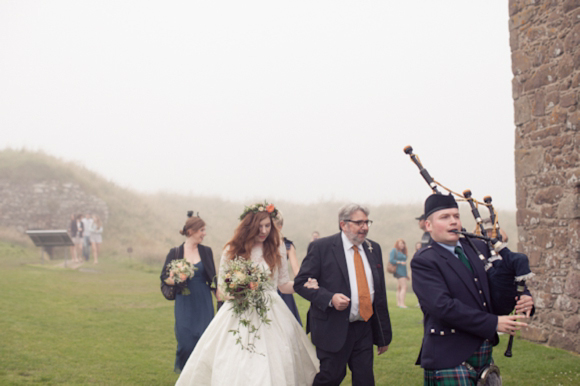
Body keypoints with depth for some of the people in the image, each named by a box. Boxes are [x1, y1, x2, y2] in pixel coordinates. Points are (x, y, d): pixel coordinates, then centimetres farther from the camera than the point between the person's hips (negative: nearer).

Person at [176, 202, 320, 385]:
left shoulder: (277, 249, 6)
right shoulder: (232, 251, 3)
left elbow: (283, 284, 11)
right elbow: (221, 287, 10)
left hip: (271, 316, 1)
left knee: (274, 369, -3)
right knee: (233, 371, -3)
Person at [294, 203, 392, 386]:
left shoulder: (373, 248, 11)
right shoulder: (321, 247, -6)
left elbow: (380, 293, 15)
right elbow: (300, 282, -8)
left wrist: (384, 335, 14)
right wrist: (330, 298, -23)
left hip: (365, 329, 5)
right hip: (333, 329, -5)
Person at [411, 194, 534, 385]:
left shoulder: (478, 248, 12)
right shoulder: (423, 261, -10)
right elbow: (443, 306, -20)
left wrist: (524, 298, 1)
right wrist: (493, 323, -20)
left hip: (485, 354, 7)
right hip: (449, 361, -7)